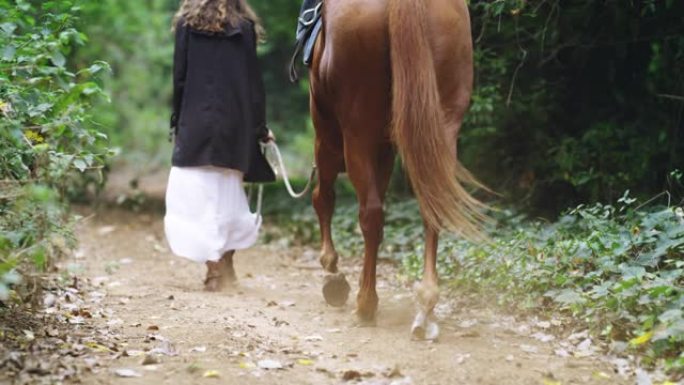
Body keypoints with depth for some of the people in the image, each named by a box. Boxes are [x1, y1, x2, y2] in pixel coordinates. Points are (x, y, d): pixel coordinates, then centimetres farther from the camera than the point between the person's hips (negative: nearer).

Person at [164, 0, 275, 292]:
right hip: (235, 124, 2)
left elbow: (180, 78, -1)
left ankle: (215, 266, -8)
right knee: (227, 193, 12)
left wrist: (177, 122, 7)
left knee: (198, 195, -1)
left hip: (196, 123, -2)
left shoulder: (188, 24, 1)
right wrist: (260, 127, 11)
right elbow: (254, 81, 4)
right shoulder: (245, 26, 4)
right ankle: (225, 264, 14)